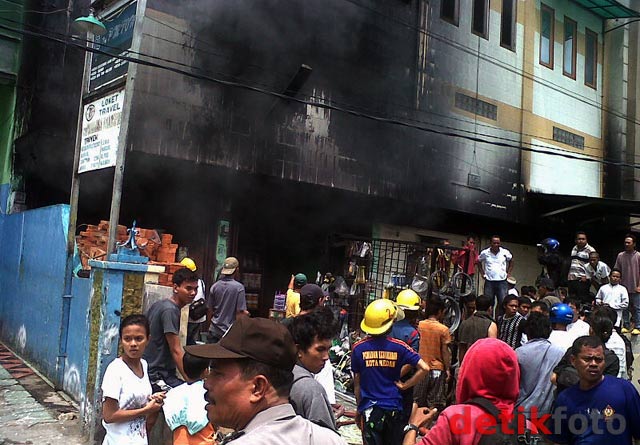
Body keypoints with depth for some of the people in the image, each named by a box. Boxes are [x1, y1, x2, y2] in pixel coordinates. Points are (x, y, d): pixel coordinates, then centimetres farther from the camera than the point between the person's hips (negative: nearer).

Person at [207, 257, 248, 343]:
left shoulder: (214, 286, 0)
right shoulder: (239, 287, -13)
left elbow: (209, 311, 8)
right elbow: (240, 313, -14)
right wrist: (246, 313, 5)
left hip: (214, 330, 4)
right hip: (229, 331, -4)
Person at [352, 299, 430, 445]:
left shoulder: (358, 348, -8)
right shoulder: (399, 347, -9)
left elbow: (357, 383, 0)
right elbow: (424, 368, -14)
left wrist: (359, 408, 12)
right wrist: (405, 385, -5)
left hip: (369, 409, 0)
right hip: (393, 408, 1)